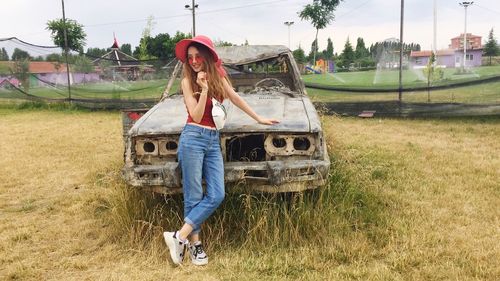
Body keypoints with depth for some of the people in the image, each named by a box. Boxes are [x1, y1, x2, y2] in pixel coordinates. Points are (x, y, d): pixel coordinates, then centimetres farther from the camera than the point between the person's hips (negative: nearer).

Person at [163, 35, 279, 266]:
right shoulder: (187, 81, -2)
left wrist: (258, 118, 29)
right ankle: (194, 242, 10)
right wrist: (204, 90, -18)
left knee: (216, 196, -7)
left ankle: (179, 236, -1)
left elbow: (236, 99, 23)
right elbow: (196, 116, -9)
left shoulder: (218, 76, 11)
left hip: (213, 140, 5)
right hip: (193, 138, -4)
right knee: (194, 197, -2)